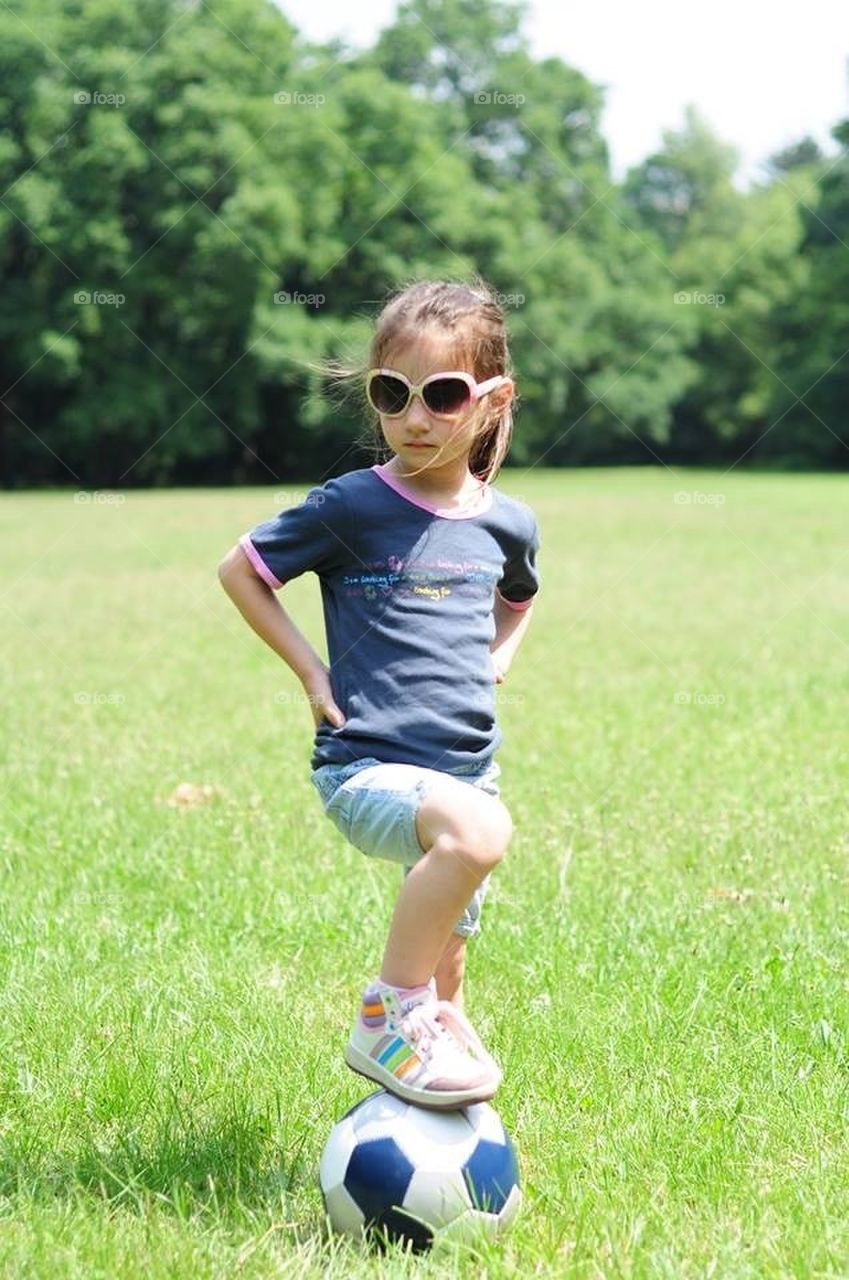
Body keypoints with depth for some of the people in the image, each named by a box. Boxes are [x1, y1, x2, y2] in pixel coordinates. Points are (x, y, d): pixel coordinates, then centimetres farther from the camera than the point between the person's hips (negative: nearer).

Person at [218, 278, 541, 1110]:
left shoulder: (507, 524, 6)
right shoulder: (350, 506, -8)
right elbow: (238, 569, 4)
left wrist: (497, 658, 12)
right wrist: (312, 670, -2)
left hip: (466, 769, 6)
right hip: (368, 767, -6)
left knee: (445, 981, 14)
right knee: (478, 827, -36)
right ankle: (385, 1020, -21)